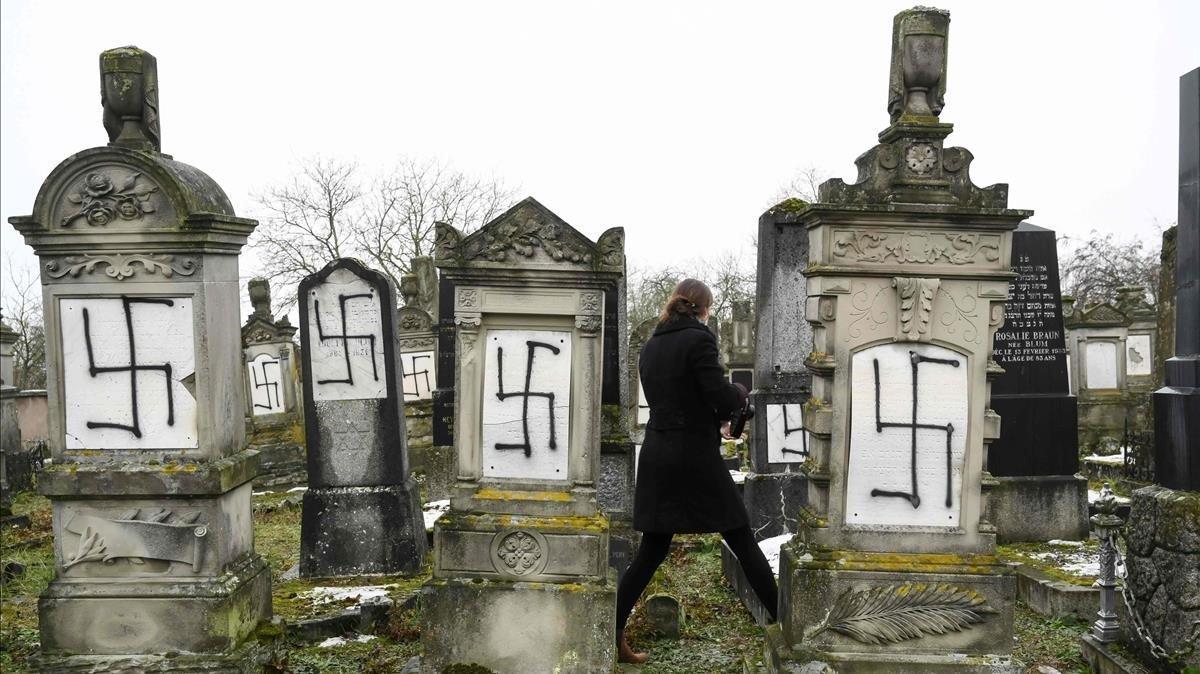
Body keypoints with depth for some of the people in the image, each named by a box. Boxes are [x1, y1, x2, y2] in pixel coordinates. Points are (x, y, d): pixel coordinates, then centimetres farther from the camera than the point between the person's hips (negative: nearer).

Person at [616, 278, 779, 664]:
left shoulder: (649, 348, 11)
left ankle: (614, 637, 10)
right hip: (695, 457, -6)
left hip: (656, 455, 6)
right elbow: (721, 397, -15)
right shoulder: (699, 339, -10)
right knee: (743, 543, 5)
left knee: (651, 552, 11)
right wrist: (740, 391, 8)